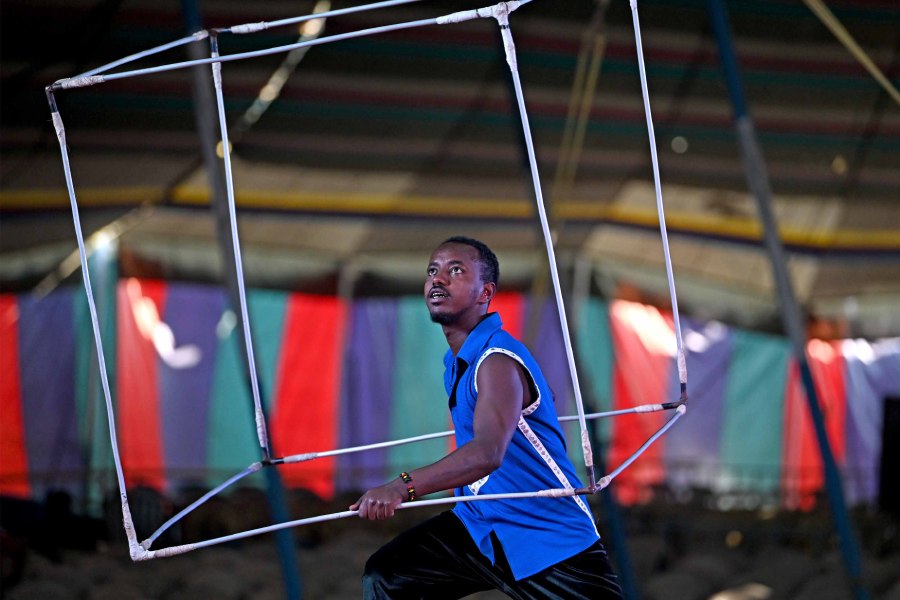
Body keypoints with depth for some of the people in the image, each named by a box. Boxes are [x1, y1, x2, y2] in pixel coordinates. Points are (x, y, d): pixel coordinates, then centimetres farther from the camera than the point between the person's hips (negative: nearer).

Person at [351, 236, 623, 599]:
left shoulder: (498, 361, -23)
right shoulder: (457, 361, 5)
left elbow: (487, 453, -41)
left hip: (553, 542, -8)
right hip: (480, 526, 8)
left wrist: (403, 487, -55)